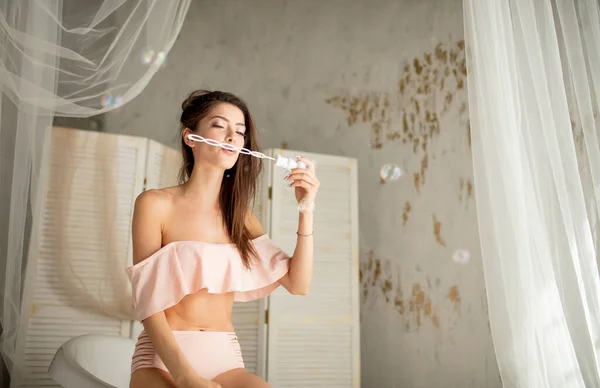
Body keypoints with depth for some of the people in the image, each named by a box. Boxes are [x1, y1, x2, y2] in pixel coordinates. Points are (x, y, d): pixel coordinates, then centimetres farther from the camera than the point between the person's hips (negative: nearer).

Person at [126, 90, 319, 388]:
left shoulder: (239, 214, 10)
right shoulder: (156, 204, -3)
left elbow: (298, 284, 4)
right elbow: (147, 301, -10)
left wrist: (306, 209, -5)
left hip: (225, 359, 4)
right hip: (163, 357, -4)